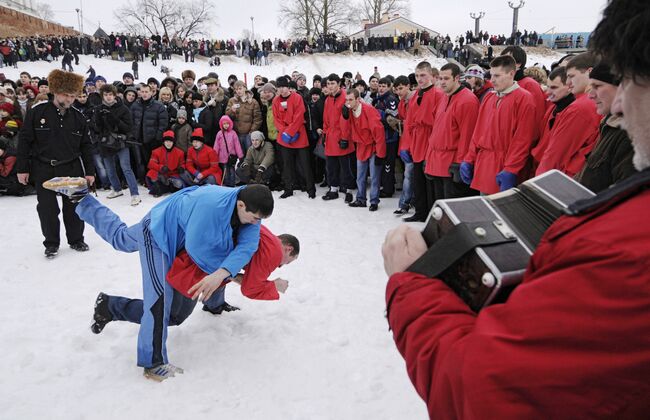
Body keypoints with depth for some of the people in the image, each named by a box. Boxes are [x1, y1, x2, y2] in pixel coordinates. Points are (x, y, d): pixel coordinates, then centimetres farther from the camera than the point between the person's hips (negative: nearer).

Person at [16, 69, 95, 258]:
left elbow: (86, 146, 7)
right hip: (44, 170, -1)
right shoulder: (37, 111, -5)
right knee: (47, 208, 4)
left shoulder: (78, 117, 2)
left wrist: (90, 171, 4)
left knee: (74, 207, 8)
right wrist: (22, 168, -3)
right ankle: (51, 243, 20)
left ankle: (76, 239, 24)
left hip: (72, 169, 2)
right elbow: (25, 140, -2)